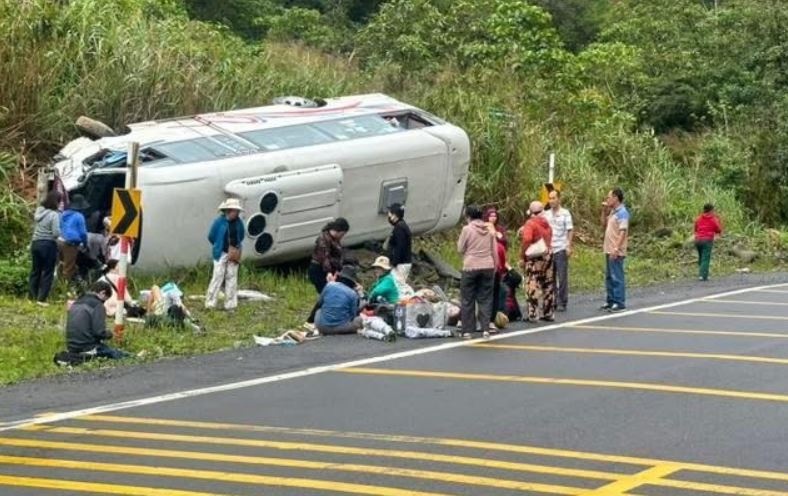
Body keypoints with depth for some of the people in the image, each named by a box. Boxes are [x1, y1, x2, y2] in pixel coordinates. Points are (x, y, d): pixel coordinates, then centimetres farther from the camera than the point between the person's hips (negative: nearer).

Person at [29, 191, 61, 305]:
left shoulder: (39, 210, 3)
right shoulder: (54, 214, -16)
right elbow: (56, 233, -21)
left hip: (35, 243, 6)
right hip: (48, 245, -6)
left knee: (35, 270, 16)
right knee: (47, 272, 2)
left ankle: (32, 297, 21)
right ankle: (41, 299, 0)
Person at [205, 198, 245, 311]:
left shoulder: (238, 222, 1)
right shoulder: (220, 221, -11)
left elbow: (241, 237, 17)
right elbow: (211, 237, 0)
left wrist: (236, 248, 8)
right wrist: (219, 247, 7)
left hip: (233, 255, 4)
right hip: (221, 254, -4)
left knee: (231, 278, 7)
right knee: (218, 277, -4)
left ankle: (230, 305, 14)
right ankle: (210, 304, 0)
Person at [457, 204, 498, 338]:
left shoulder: (467, 229, -7)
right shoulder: (489, 230, 7)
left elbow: (460, 249, -1)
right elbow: (494, 251, 10)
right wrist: (495, 267, 17)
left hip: (471, 267, -4)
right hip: (487, 267, 4)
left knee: (467, 300, 5)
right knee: (485, 299, 7)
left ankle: (467, 330, 5)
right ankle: (485, 329, 0)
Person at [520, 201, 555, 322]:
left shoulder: (530, 223, -8)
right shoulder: (546, 223, 13)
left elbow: (526, 240, -18)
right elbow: (549, 238, 10)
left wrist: (523, 256, -11)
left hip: (534, 257, -7)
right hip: (548, 255, 7)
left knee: (532, 285, -5)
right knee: (548, 285, 12)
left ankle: (532, 314, -9)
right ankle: (548, 313, 18)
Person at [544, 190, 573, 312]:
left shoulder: (565, 213, -2)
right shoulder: (546, 214, 10)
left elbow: (570, 231, -4)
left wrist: (569, 246, -12)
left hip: (561, 249, -4)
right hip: (548, 249, 4)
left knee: (562, 278, -1)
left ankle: (562, 303, 4)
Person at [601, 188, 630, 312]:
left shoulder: (622, 213, -14)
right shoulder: (613, 212, 14)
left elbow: (623, 232, -21)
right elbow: (604, 224, 28)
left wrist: (616, 248, -26)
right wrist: (604, 211, 14)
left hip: (616, 252, -10)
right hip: (609, 250, 10)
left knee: (617, 277, -7)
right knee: (609, 277, 14)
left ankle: (620, 303, -4)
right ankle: (611, 301, 20)